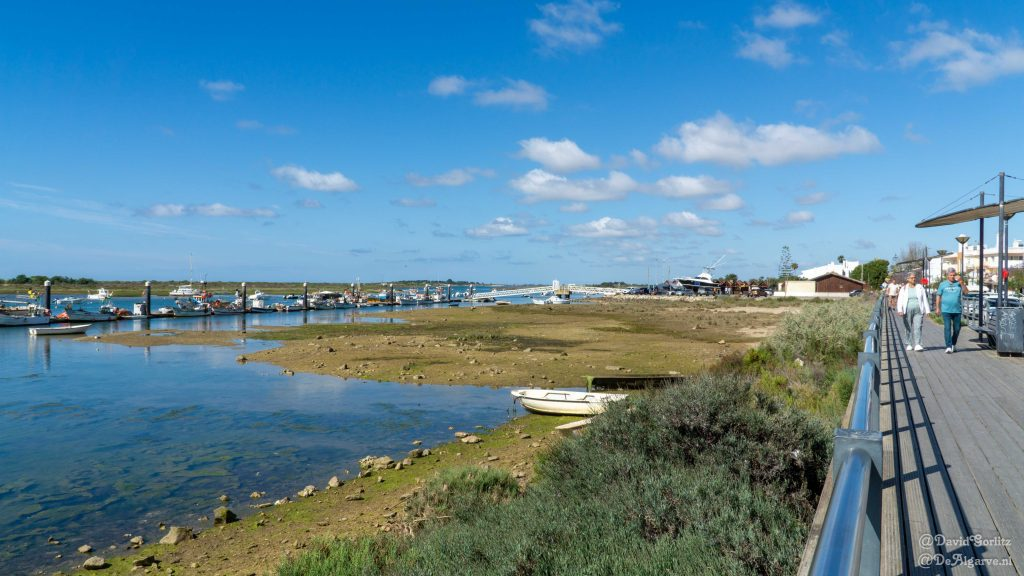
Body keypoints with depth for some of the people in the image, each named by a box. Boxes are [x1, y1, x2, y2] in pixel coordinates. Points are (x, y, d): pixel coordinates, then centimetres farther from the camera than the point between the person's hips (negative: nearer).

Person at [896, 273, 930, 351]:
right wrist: (899, 310, -15)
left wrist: (927, 310, 3)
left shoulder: (920, 287, 8)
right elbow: (900, 300, -2)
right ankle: (909, 345, 13)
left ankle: (917, 345, -13)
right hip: (907, 311, 0)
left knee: (917, 327, -10)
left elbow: (924, 299, 9)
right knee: (909, 328, 5)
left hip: (918, 311, 0)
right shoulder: (904, 288, 5)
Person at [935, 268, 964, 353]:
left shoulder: (958, 284, 7)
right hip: (946, 310, -2)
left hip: (957, 310, 2)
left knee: (957, 329, 7)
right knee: (947, 328, -8)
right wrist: (938, 308, 4)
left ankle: (953, 344, 27)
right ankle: (948, 347, -9)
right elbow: (938, 296, 9)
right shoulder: (943, 284, 6)